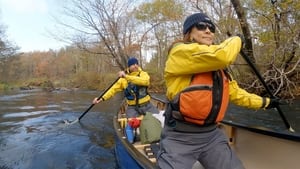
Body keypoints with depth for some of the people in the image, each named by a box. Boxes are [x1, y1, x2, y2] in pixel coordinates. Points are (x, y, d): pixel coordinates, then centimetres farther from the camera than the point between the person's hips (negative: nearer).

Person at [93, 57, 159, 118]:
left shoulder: (143, 74, -2)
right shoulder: (123, 79, 3)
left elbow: (145, 81, -25)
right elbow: (113, 89, 7)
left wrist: (127, 76, -31)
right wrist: (102, 98, -5)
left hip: (147, 105, 0)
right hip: (132, 107, 0)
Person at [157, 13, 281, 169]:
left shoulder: (217, 65, 15)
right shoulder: (180, 52, -11)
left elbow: (234, 91, 26)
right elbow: (221, 55, -24)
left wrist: (264, 102, 31)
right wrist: (236, 40, -3)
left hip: (212, 134, 8)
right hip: (180, 138, -7)